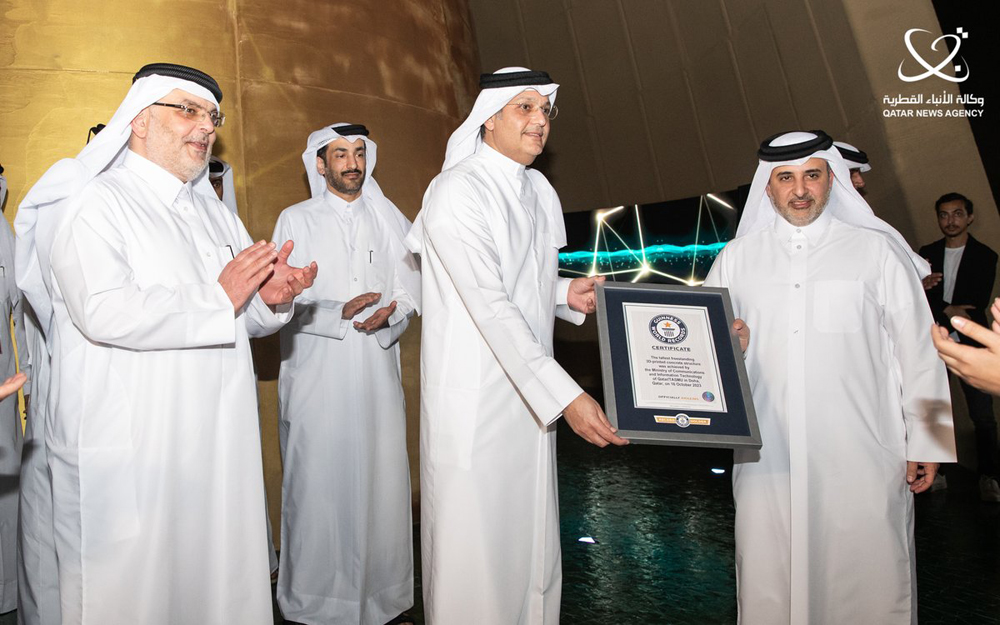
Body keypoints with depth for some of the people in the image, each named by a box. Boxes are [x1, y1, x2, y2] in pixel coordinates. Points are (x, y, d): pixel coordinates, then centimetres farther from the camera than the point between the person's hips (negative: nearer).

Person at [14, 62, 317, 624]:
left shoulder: (213, 212, 17)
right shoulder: (92, 203, -6)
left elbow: (246, 319, 17)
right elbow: (104, 313, -23)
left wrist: (270, 296, -6)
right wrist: (219, 298, -16)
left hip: (219, 447, 7)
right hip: (131, 451, -6)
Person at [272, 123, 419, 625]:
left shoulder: (387, 220, 15)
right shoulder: (296, 220, 8)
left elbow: (410, 288, 10)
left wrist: (389, 314, -12)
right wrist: (340, 315, -16)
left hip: (377, 374, 3)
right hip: (315, 376, -2)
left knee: (382, 482, 3)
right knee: (317, 485, -1)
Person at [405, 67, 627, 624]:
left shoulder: (541, 191, 11)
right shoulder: (457, 192, -14)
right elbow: (489, 305, -23)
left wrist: (566, 293, 0)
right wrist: (565, 395, -28)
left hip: (531, 396, 8)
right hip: (474, 403, -7)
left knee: (533, 537, 16)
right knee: (473, 542, 3)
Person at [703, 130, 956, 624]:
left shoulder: (876, 250, 6)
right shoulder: (736, 258, 10)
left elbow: (917, 351, 6)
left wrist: (926, 442, 3)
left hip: (861, 459, -1)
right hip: (767, 456, 2)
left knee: (870, 579, 2)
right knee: (768, 583, 7)